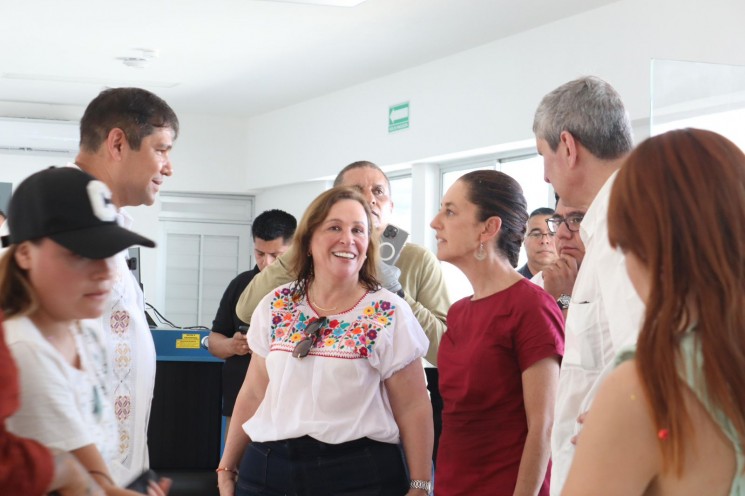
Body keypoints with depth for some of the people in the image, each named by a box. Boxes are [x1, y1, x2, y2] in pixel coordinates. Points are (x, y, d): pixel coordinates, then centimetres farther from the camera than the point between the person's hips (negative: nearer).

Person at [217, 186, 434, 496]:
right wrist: (227, 469, 12)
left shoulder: (390, 314, -6)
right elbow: (253, 395, 11)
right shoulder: (275, 307, 5)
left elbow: (413, 407, -4)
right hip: (267, 469, 3)